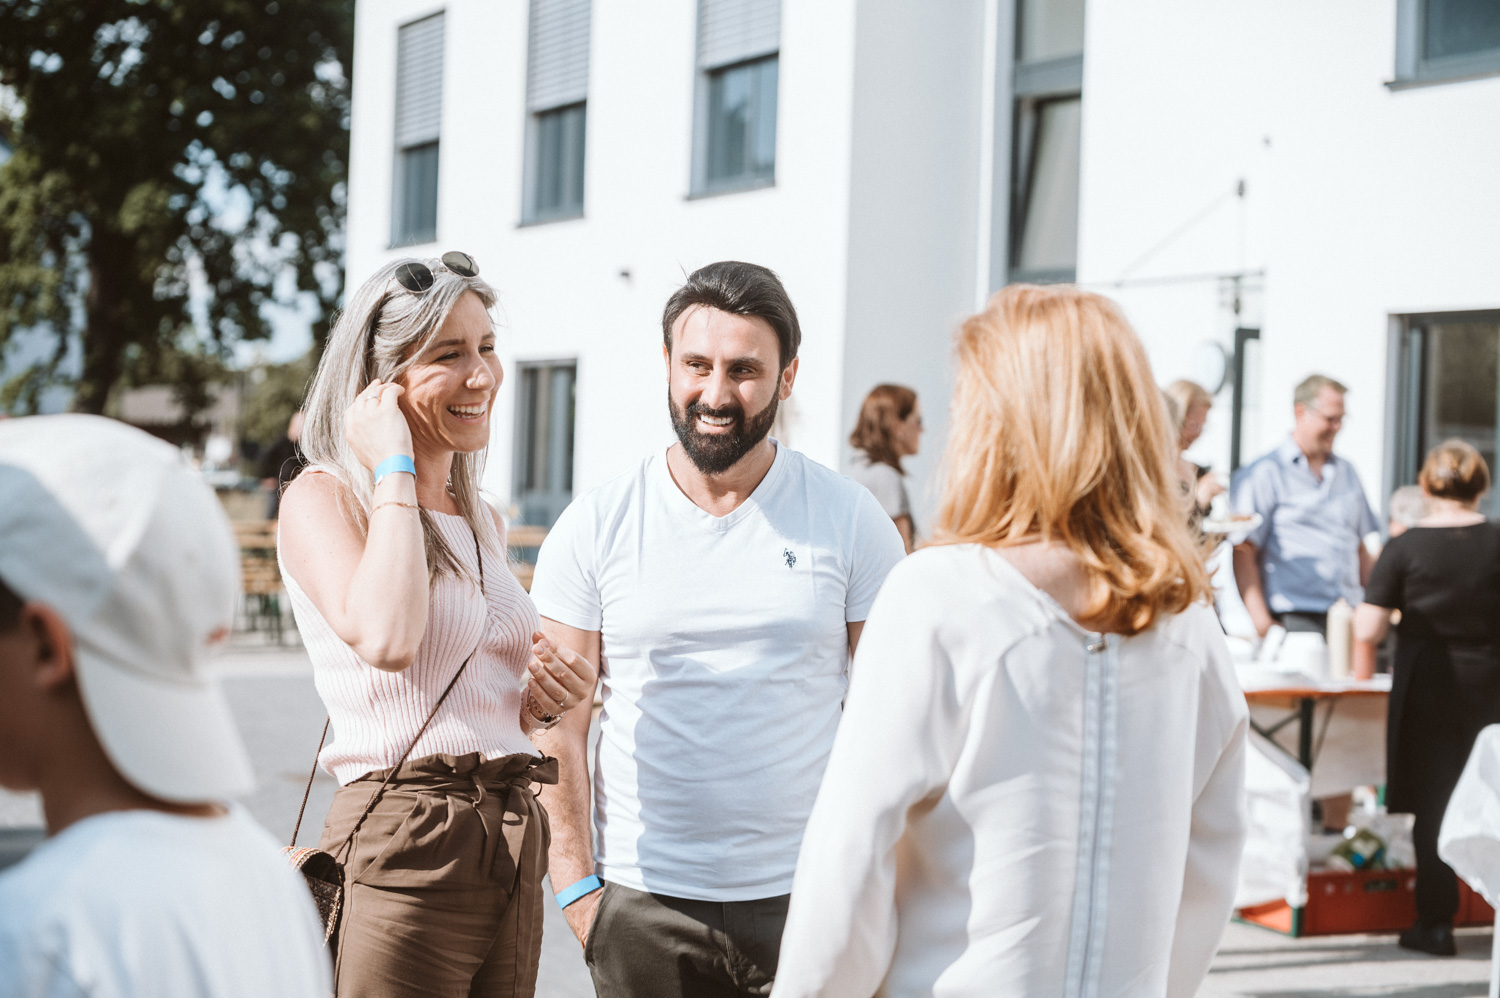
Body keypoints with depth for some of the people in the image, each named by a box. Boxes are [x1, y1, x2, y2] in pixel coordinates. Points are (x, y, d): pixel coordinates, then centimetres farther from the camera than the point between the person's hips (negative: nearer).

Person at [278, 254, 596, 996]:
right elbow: (386, 639, -27)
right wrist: (394, 471, -15)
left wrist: (543, 699, 4)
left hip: (513, 853, 7)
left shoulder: (482, 522, 16)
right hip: (404, 855, -7)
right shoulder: (323, 497, -6)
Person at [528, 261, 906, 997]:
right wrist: (577, 887, -3)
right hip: (643, 906, 0)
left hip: (806, 899, 0)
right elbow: (557, 728, 3)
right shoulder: (593, 528, 1)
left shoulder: (851, 521, 1)